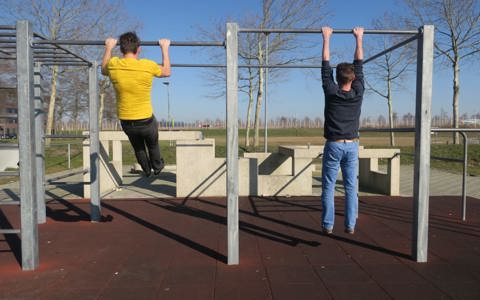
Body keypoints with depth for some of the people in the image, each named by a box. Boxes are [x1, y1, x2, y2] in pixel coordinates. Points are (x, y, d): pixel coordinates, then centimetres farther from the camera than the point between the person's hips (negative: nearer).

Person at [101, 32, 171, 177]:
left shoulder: (113, 65, -11)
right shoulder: (148, 66, -19)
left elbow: (103, 71, 16)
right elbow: (166, 72, 4)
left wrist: (109, 47, 25)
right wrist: (165, 48, 14)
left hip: (125, 122, 2)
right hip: (146, 120, -2)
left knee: (138, 147, 32)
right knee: (152, 145, 30)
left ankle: (147, 170, 49)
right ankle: (157, 167, 51)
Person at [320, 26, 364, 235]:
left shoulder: (331, 92, -8)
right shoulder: (358, 93, -3)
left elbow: (325, 66, 0)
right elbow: (359, 64, 7)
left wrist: (326, 38, 9)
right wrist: (359, 38, 16)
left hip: (333, 145, -2)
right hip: (352, 145, 2)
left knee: (328, 187, 5)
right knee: (351, 187, 7)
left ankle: (328, 225, 8)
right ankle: (350, 226, 11)